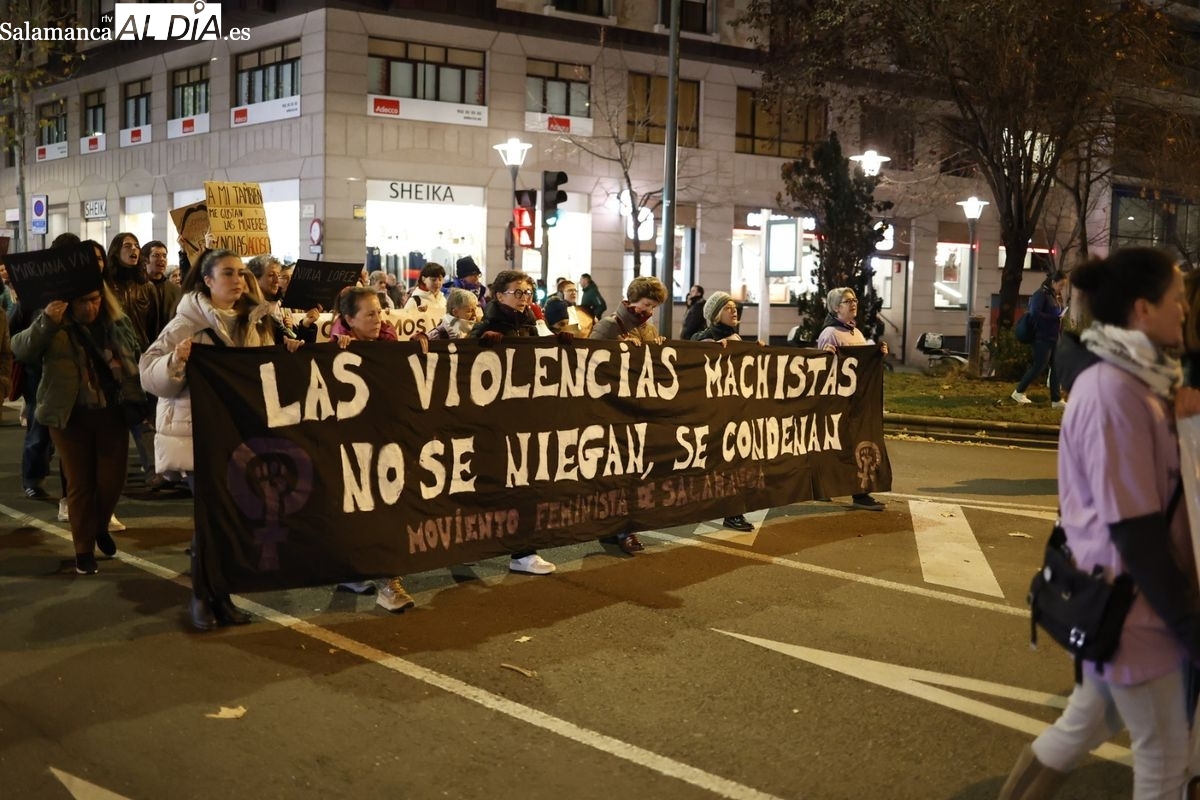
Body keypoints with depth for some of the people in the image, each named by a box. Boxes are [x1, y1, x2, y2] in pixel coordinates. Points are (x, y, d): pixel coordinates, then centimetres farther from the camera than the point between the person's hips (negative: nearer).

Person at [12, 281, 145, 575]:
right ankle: (84, 549, 17)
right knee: (79, 483, 4)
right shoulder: (53, 326, -5)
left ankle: (100, 527, 33)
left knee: (112, 479, 3)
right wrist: (45, 321, -35)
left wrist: (141, 401, 10)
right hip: (70, 416, -3)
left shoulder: (119, 323, 5)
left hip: (112, 413, 3)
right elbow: (21, 350, -20)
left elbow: (137, 360, 16)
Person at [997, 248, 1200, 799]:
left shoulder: (1127, 376, 7)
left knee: (1089, 722, 21)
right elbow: (1134, 527, -24)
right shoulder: (1115, 391, -23)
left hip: (1110, 594, 9)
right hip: (1129, 600, -9)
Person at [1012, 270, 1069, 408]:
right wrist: (1055, 317, -18)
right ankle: (1019, 392, 9)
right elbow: (1035, 313, -19)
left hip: (1055, 337, 8)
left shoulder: (1057, 296, 15)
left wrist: (1063, 315, 1)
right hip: (1043, 337, -8)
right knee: (1039, 366, -5)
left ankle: (1056, 399, 9)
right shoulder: (1041, 294, -10)